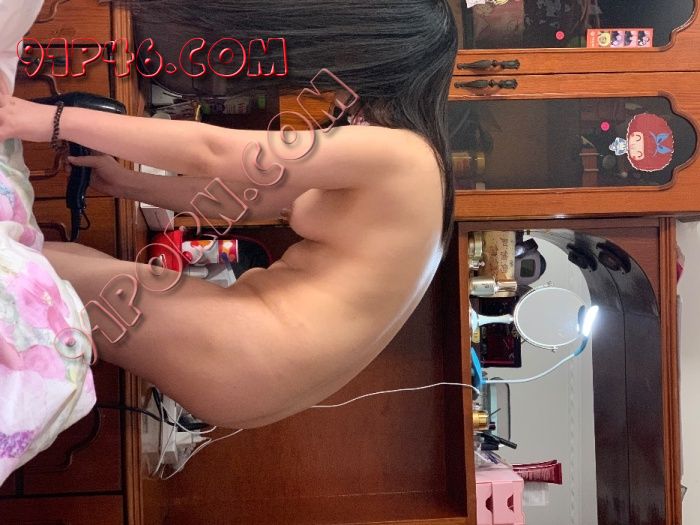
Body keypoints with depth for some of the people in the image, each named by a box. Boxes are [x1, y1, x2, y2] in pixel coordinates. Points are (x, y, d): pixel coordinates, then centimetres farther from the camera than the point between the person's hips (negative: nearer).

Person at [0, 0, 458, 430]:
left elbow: (212, 154, -18)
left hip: (251, 354, -10)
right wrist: (124, 183, 12)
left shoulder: (394, 151, -15)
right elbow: (251, 198, 16)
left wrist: (56, 119, -12)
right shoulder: (392, 161, 15)